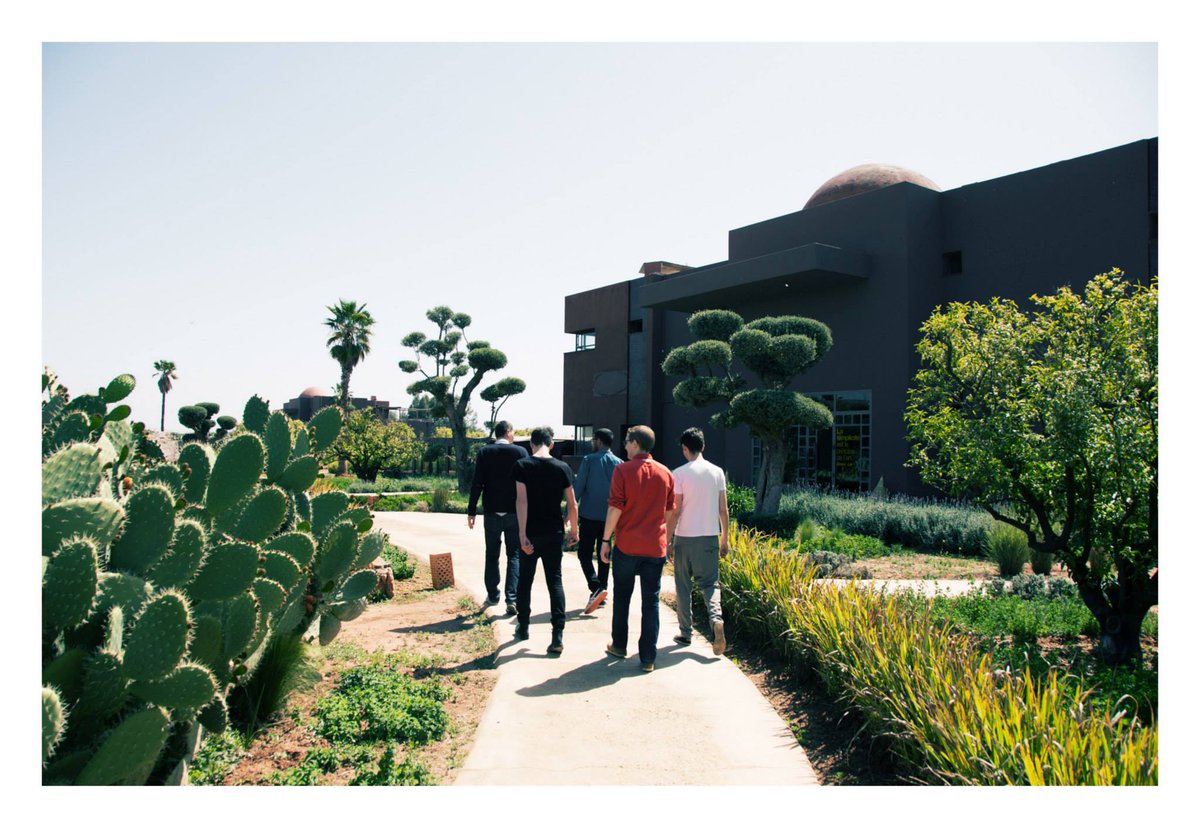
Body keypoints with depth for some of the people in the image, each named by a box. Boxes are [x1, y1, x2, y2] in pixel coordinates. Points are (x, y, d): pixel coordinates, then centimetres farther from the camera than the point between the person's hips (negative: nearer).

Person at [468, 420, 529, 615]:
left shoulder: (484, 453, -2)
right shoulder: (520, 452, -4)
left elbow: (477, 484, -6)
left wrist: (471, 511, -1)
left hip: (492, 512, 1)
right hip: (515, 512, -1)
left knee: (491, 555, 15)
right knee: (514, 555, 4)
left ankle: (493, 595, 24)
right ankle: (511, 598, -6)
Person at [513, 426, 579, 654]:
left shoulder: (522, 466, -7)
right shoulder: (562, 468, -3)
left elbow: (522, 501, -15)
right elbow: (572, 504, -2)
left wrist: (522, 534, -16)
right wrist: (574, 530, 12)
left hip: (530, 533, 0)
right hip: (553, 533, 1)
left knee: (525, 580, 17)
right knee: (555, 581, 3)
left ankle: (523, 626, 29)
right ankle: (557, 635, -6)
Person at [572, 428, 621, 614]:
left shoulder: (589, 460, -7)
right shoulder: (619, 463, 4)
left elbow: (578, 487, -8)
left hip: (589, 516, -4)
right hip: (609, 517, 4)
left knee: (584, 554, 3)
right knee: (603, 556, 13)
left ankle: (596, 587, -16)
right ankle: (601, 592, 15)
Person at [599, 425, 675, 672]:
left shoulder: (623, 470, -8)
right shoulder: (665, 473, 4)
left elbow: (615, 508, -11)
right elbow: (669, 511, 9)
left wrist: (606, 539, -5)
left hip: (627, 545, -2)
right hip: (656, 547, 2)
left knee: (621, 596, 15)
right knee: (651, 601, 6)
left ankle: (619, 645, 26)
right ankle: (648, 657, 6)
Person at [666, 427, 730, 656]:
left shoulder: (680, 473, -9)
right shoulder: (717, 472, 3)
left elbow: (674, 511, -9)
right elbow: (723, 509, 5)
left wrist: (668, 540, -1)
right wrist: (725, 538, 14)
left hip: (685, 537, -3)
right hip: (710, 536, 3)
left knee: (683, 586, 10)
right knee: (709, 583, 10)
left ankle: (685, 633, 15)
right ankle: (716, 618, -16)